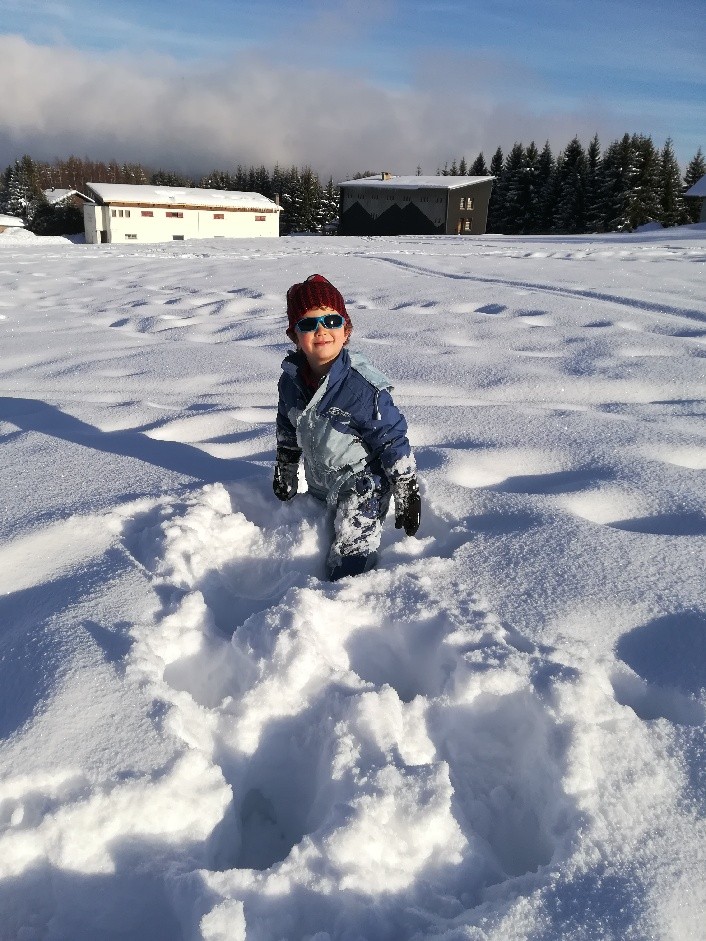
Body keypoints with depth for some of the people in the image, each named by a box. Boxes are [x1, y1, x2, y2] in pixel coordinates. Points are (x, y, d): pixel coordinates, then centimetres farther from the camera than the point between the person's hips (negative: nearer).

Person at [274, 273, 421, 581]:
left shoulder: (361, 385, -26)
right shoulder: (291, 379, -6)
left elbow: (392, 439, -20)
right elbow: (287, 430, 13)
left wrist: (407, 493, -16)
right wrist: (285, 473, 21)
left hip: (362, 489, -7)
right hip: (318, 486, 7)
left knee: (348, 565, -6)